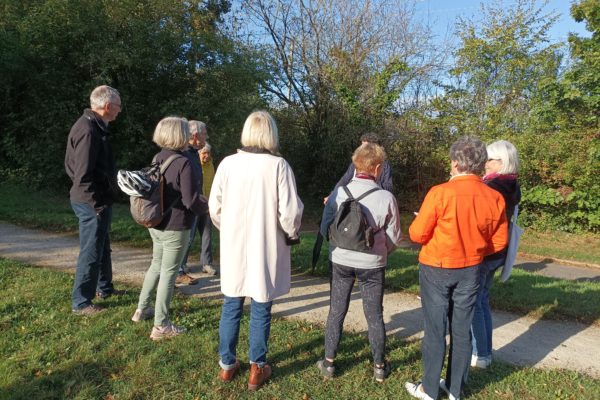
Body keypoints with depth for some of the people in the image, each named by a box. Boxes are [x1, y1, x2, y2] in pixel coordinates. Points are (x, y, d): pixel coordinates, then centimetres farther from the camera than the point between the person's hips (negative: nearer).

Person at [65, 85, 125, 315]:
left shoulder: (95, 126, 10)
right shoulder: (88, 130, -21)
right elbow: (83, 175, -25)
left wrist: (103, 200, 15)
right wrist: (97, 203, -21)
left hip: (98, 200, 10)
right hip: (93, 202, -10)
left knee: (102, 247, 22)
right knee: (91, 252, 1)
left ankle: (104, 288, 38)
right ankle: (80, 303, 14)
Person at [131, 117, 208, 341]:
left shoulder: (157, 159, 5)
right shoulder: (183, 164, -19)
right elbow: (191, 201, -20)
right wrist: (208, 206, -2)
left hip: (156, 223, 8)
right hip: (175, 227, -8)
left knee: (157, 264, 25)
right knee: (169, 272, 2)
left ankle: (142, 309, 37)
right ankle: (161, 326, 12)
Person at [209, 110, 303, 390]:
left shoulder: (228, 163, -5)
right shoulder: (278, 165, -13)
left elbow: (214, 207, 1)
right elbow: (290, 212, -14)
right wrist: (292, 235, 6)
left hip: (234, 248, 3)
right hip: (266, 250, -2)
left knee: (231, 306, 16)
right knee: (260, 311, 10)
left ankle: (227, 364, 29)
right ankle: (257, 369, 23)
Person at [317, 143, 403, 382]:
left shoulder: (339, 192, -11)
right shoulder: (386, 198, -14)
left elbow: (325, 229, -2)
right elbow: (395, 237, -4)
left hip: (340, 261, 1)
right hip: (372, 264, -1)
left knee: (336, 312, 16)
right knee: (374, 315, 15)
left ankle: (328, 363, 26)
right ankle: (379, 367, 30)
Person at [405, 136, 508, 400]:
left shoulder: (440, 193, -19)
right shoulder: (494, 197, -6)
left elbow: (417, 234, -14)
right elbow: (499, 242, 1)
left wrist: (420, 221, 7)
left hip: (437, 269, -4)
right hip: (471, 271, 4)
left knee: (435, 331, 8)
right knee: (461, 330, 15)